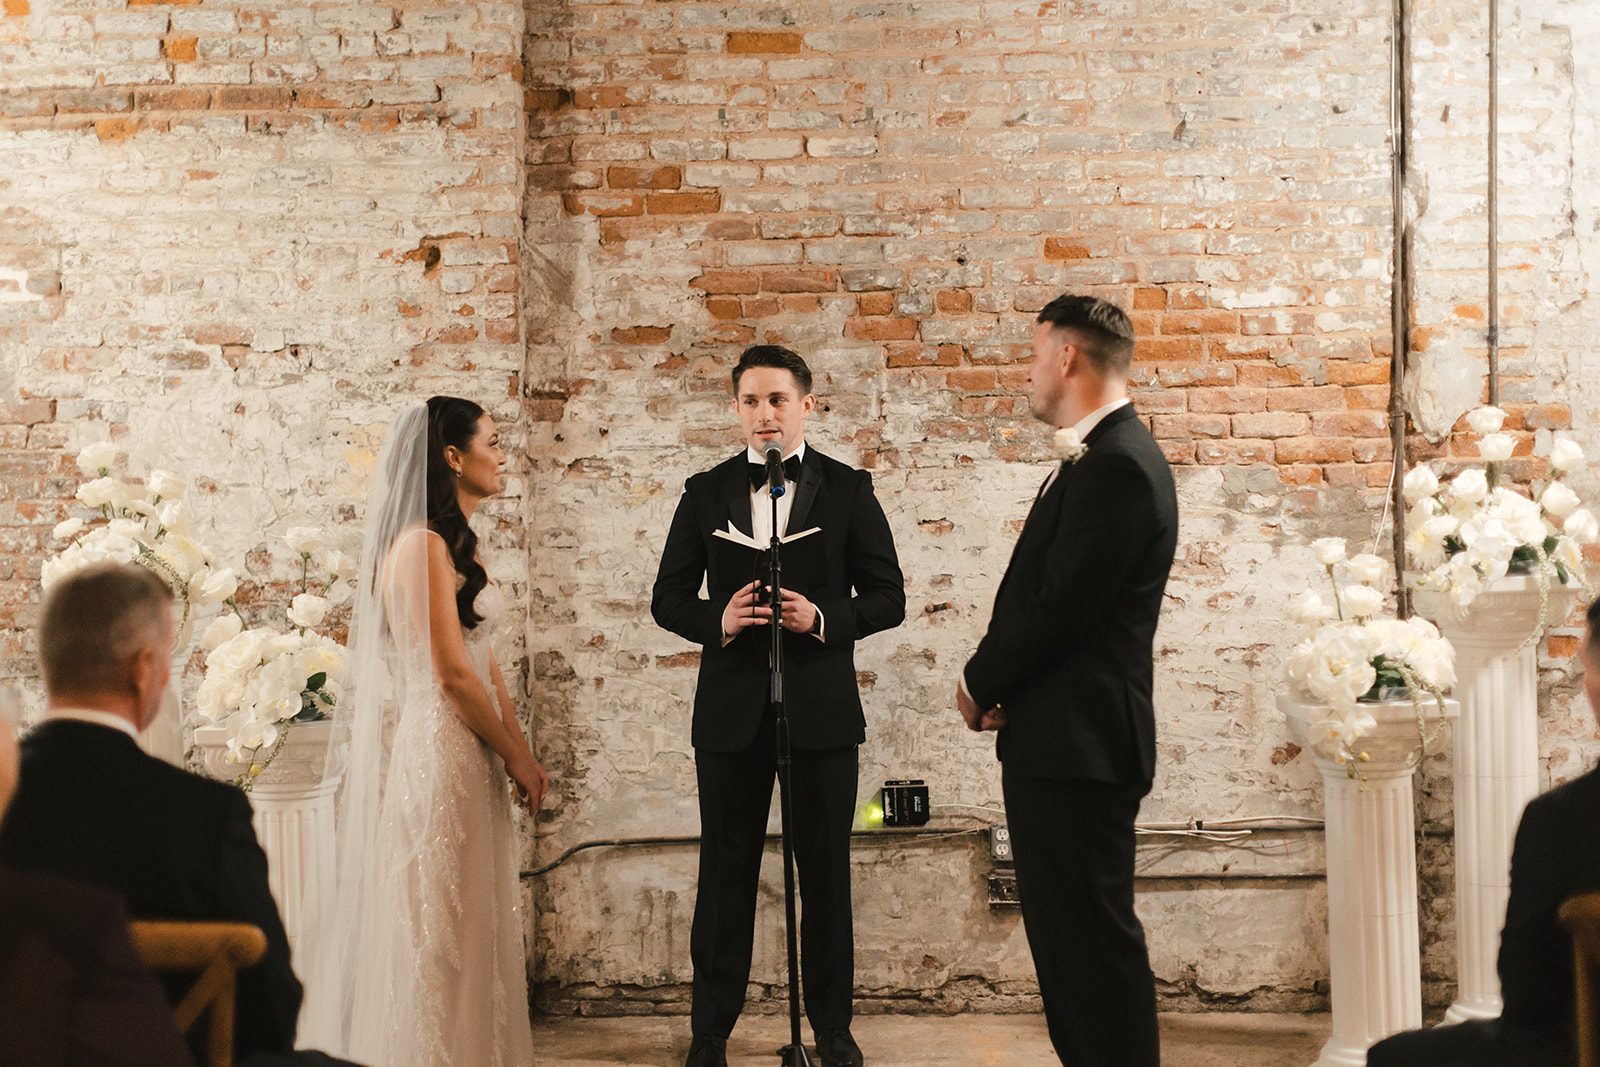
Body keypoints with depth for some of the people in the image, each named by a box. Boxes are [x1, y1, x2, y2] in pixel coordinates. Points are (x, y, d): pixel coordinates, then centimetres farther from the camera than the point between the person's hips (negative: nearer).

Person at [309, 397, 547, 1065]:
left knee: (465, 927, 14)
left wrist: (519, 751, 8)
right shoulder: (424, 544, -15)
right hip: (435, 751, -10)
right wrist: (514, 755, -9)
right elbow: (450, 671, -18)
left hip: (466, 753, 10)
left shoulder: (455, 543, 15)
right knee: (436, 925, -2)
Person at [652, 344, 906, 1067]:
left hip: (821, 708, -1)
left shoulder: (849, 489, 2)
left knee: (825, 871, 8)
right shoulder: (707, 492, 7)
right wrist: (717, 619, -14)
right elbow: (668, 598, 7)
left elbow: (887, 598, 1)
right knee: (726, 872, 6)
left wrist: (823, 618, -17)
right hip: (731, 710, 1)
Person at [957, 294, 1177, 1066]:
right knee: (1066, 932, 16)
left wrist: (981, 683, -6)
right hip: (1060, 740, 10)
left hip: (1079, 741, -10)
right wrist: (997, 684, 0)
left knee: (1094, 937, -4)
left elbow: (1061, 603, -21)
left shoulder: (1116, 465, -18)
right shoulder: (1100, 456, 15)